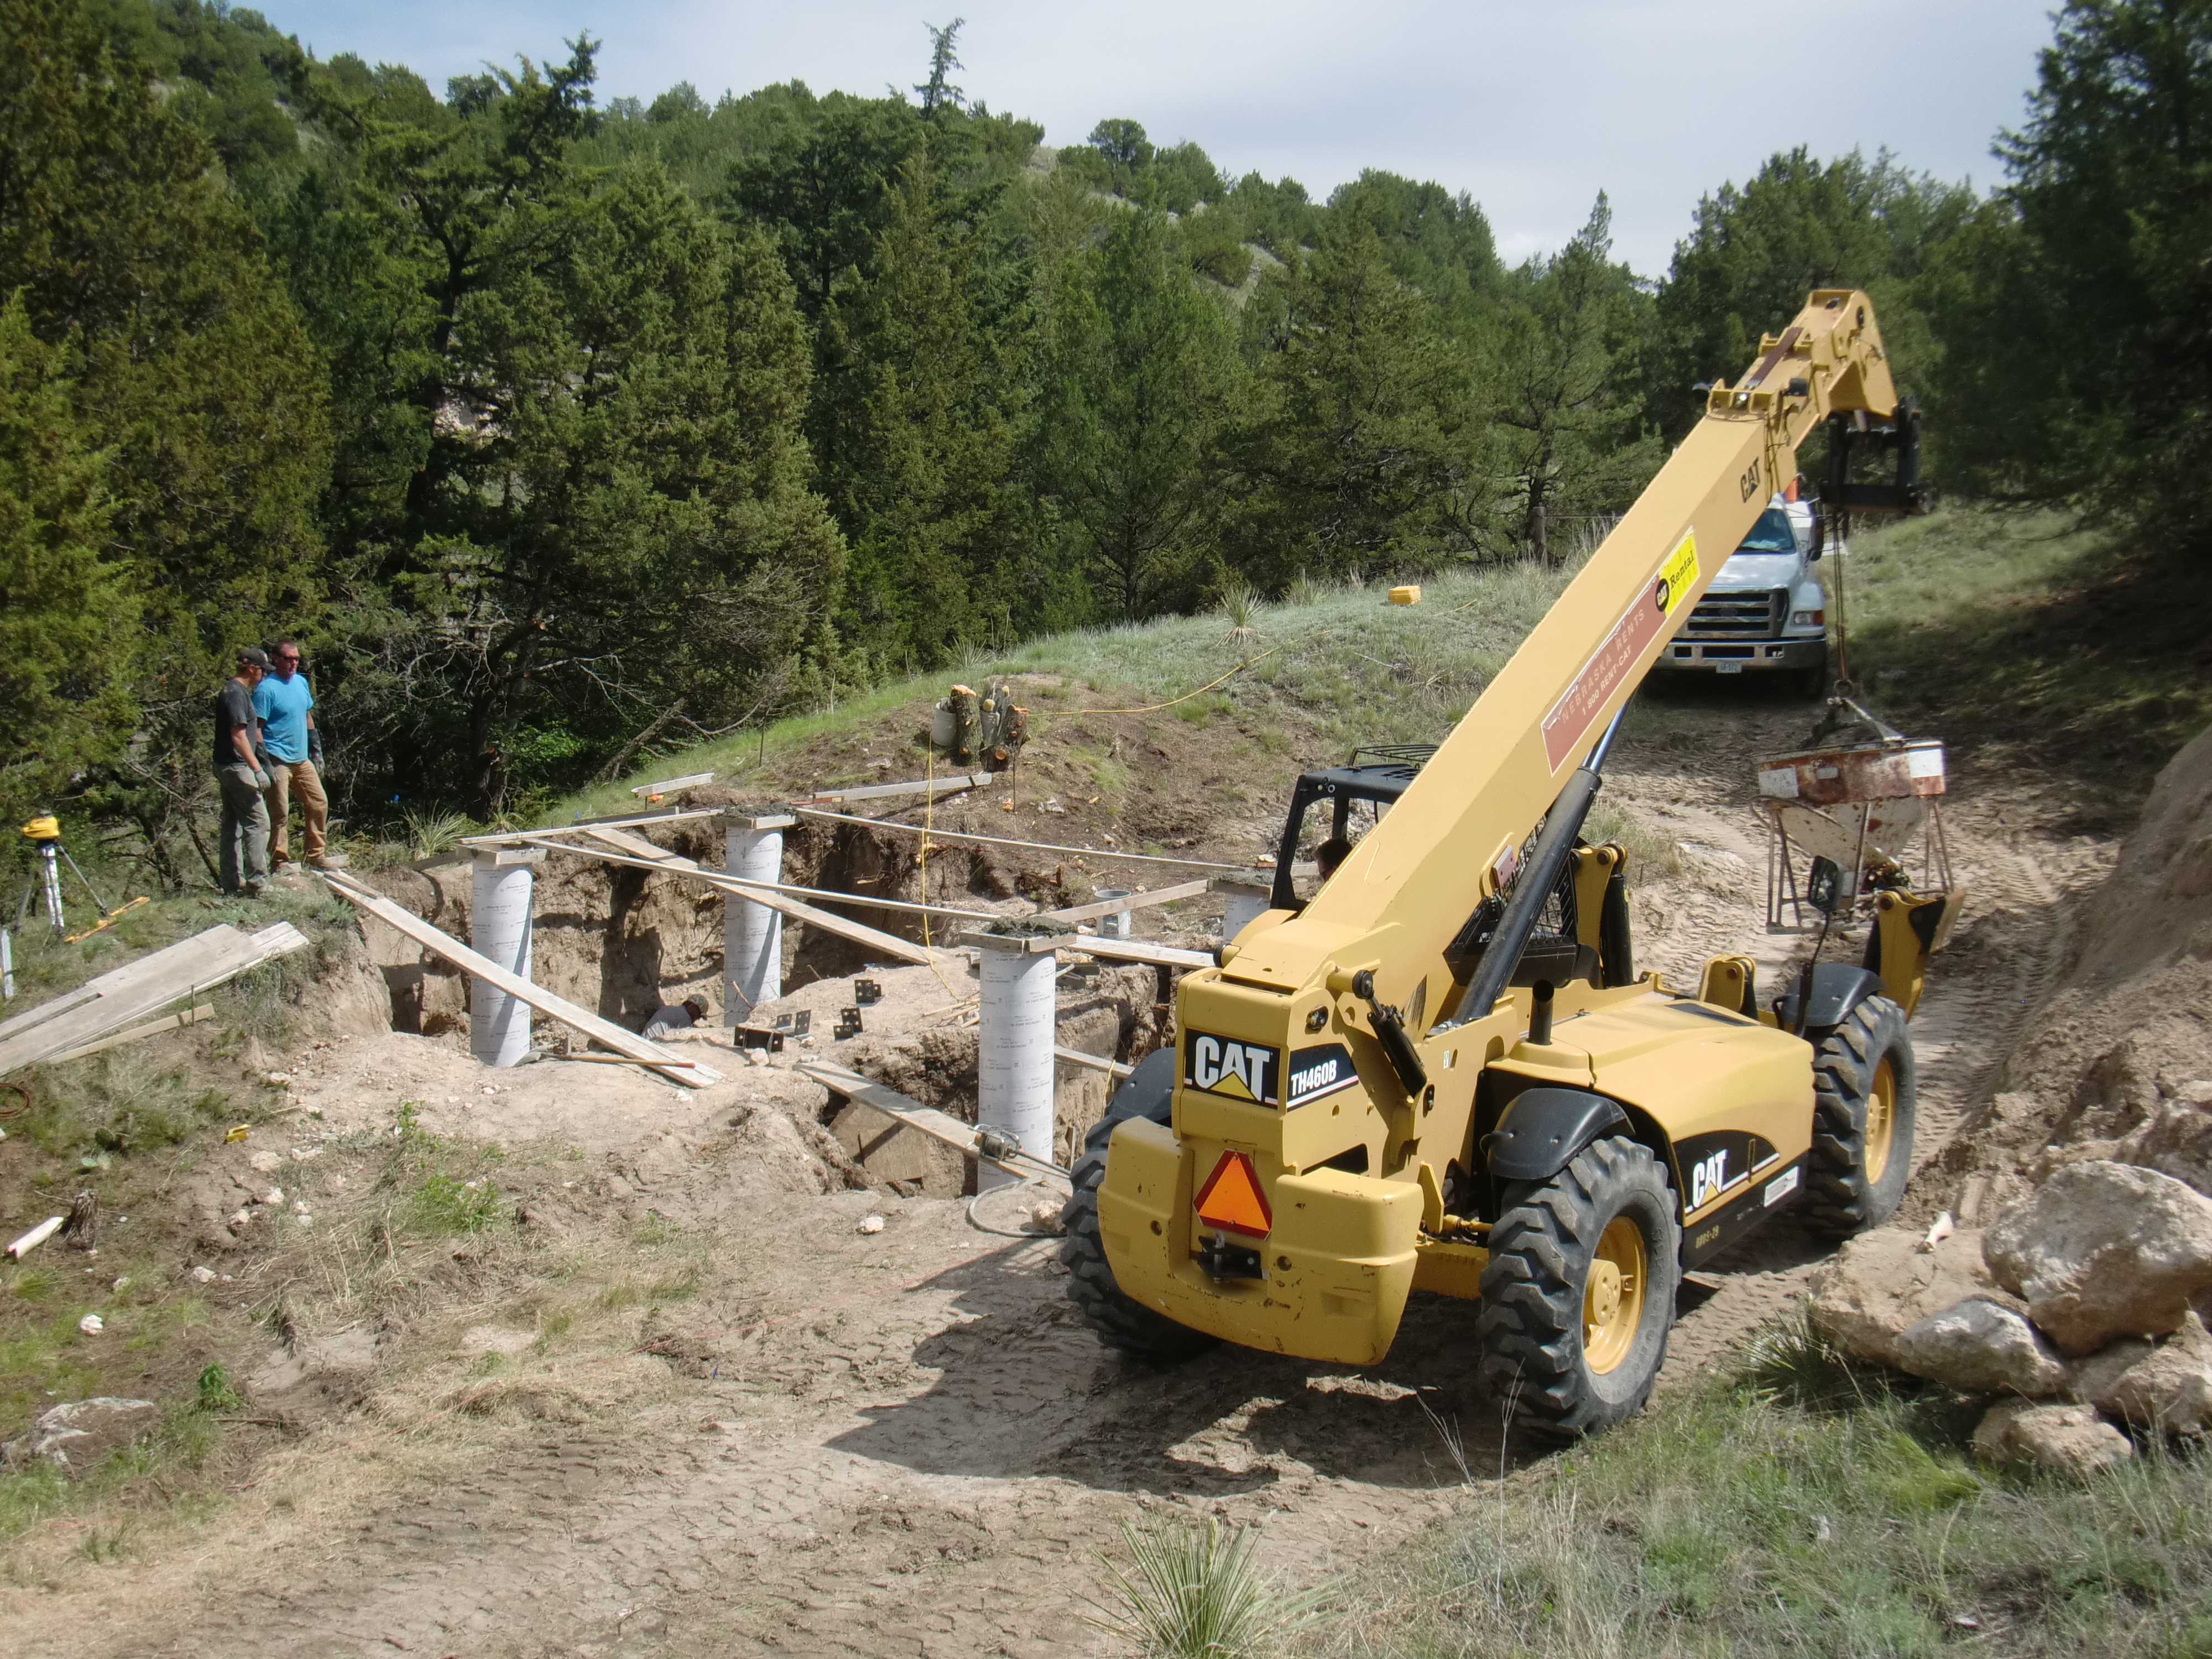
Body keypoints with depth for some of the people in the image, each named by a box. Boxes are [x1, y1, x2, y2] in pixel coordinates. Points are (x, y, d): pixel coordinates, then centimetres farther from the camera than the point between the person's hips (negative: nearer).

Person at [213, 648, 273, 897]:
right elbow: (239, 736, -22)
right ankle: (257, 882, -7)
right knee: (258, 821, -8)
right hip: (236, 767, -11)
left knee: (233, 825, 13)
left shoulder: (235, 690, 16)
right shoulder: (236, 693, -16)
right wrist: (257, 769, -22)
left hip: (227, 767, 11)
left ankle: (232, 882, 18)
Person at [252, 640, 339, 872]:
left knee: (319, 803, 11)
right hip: (279, 761, -8)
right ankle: (280, 862, 8)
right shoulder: (266, 688, -13)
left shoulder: (301, 682, 10)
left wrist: (317, 749, 19)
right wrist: (265, 763, -19)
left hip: (302, 759, 8)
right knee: (280, 813, -2)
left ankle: (316, 856, 21)